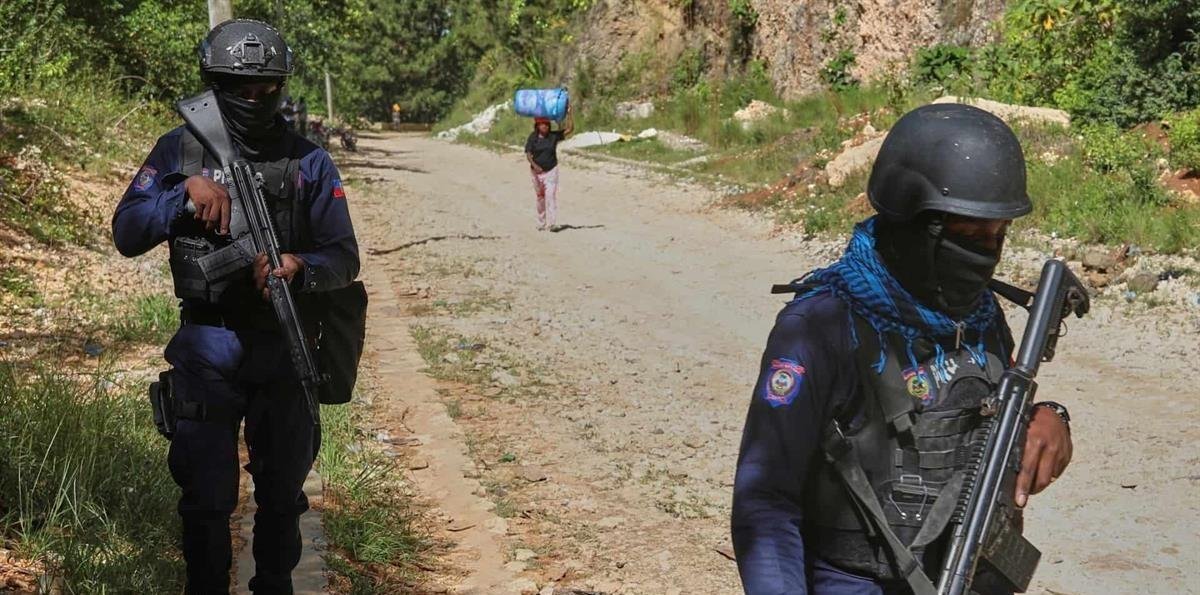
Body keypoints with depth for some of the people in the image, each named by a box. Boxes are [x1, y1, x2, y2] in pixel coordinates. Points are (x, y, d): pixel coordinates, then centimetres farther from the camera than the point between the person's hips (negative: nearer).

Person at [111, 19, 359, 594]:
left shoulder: (308, 161, -2)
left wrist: (298, 266, -24)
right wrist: (187, 191, -21)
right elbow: (127, 233, -6)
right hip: (208, 350, -1)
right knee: (207, 497, 4)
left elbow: (344, 258, -3)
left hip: (286, 351, 1)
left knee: (282, 491, 16)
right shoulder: (179, 150, 0)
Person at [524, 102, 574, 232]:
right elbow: (528, 154, -7)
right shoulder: (532, 137, -3)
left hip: (551, 170, -1)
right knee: (540, 197, 11)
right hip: (536, 171, 1)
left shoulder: (554, 136, -1)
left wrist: (569, 113, -11)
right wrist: (534, 165, -25)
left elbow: (570, 129, -4)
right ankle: (541, 223, 22)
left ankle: (551, 223, -18)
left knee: (551, 196, -13)